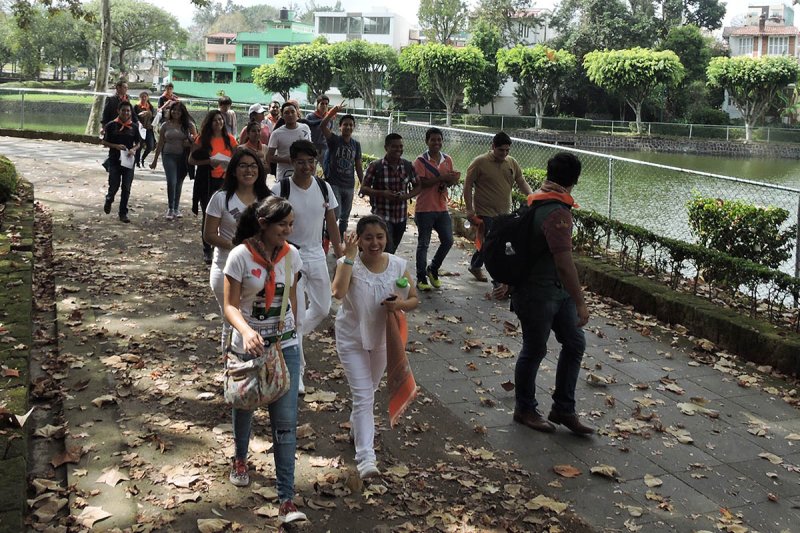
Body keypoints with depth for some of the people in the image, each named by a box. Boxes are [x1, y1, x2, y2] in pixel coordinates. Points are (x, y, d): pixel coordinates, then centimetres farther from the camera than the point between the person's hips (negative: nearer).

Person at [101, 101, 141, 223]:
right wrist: (116, 146, -16)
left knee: (126, 188, 3)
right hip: (114, 160, -2)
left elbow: (138, 143, 10)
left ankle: (123, 213, 12)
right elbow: (105, 143, 1)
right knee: (114, 185, -5)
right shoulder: (111, 125, -2)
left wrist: (133, 149, -11)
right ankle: (109, 199, 30)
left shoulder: (134, 127, 5)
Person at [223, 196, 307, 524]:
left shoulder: (292, 255, -4)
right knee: (244, 406, 22)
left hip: (285, 346, 2)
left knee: (285, 422, -4)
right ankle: (240, 458, 53)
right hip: (248, 346, -2)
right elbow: (230, 305, -18)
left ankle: (286, 500, 0)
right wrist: (246, 331, -37)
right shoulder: (240, 256, -16)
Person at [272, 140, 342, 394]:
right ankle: (296, 371, 10)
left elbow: (331, 223, 9)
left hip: (317, 255, 5)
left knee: (322, 308, 14)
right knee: (297, 314, -4)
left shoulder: (323, 187, -1)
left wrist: (341, 256, 11)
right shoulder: (281, 189, -15)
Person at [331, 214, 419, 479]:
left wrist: (401, 304, -25)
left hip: (382, 338, 4)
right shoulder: (350, 264, -19)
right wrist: (350, 256, -36)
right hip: (352, 339, -4)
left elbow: (414, 299, -2)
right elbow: (338, 292, -38)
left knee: (369, 391, 24)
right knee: (363, 397, -10)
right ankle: (366, 457, -9)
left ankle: (357, 428, 51)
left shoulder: (398, 265, -10)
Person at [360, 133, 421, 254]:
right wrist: (382, 193, -22)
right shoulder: (375, 166, -8)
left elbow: (418, 187, 10)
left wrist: (406, 196, -11)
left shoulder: (408, 166, 2)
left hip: (401, 217, 5)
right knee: (388, 249, -18)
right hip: (382, 215, -5)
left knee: (392, 251, 17)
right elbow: (363, 188, -6)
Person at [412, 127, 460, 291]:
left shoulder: (447, 160, 9)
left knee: (448, 240, 4)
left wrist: (453, 179, -10)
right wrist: (442, 178, -24)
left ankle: (433, 269, 25)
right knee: (423, 244, 3)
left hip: (442, 208, 5)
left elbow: (451, 181, 14)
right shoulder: (421, 161, -8)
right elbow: (420, 183, -18)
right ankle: (421, 278, 13)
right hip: (425, 209, -5)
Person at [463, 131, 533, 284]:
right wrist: (469, 208, -11)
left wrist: (531, 195, -7)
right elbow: (468, 185, -7)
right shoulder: (480, 162, -9)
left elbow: (521, 182, 13)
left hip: (505, 213, 6)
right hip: (486, 213, -6)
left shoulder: (512, 162, 7)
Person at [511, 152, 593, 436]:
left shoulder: (537, 201, 5)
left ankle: (563, 409, 21)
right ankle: (525, 410, 26)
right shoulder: (557, 213, -26)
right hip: (537, 293, -9)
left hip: (558, 291, 9)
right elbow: (564, 264, -29)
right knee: (534, 351, 7)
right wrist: (581, 303, -23)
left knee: (574, 344, 12)